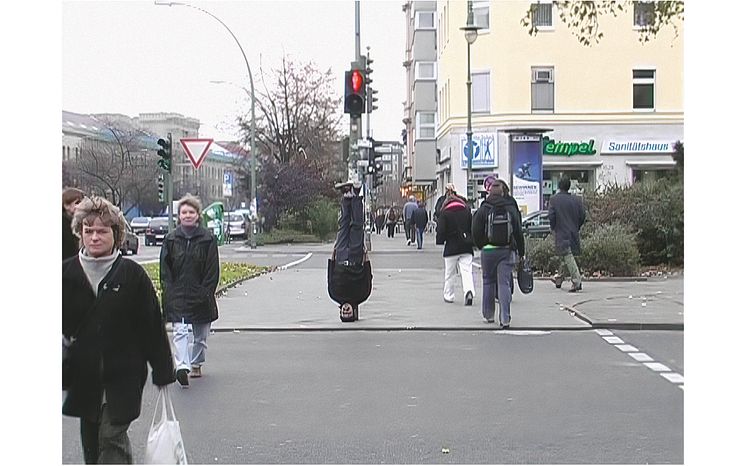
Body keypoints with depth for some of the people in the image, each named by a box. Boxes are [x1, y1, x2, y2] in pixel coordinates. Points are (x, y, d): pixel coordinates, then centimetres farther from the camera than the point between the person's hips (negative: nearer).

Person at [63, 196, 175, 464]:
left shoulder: (133, 275, -4)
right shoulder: (67, 273, 1)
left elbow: (153, 326, -1)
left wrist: (163, 372, 0)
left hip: (124, 374, -3)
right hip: (83, 376, 3)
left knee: (112, 436, -9)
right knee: (90, 441, 14)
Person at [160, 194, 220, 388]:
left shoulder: (208, 239, -1)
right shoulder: (171, 239, 4)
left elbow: (213, 270, -2)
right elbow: (165, 269, 4)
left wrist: (206, 292, -10)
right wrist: (169, 291, -6)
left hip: (200, 294, 1)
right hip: (177, 296, 0)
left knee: (200, 334, 14)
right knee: (180, 332, -14)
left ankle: (196, 364, 31)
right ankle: (182, 367, -25)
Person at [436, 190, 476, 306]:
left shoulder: (444, 212, -4)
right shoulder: (467, 210, 6)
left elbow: (441, 230, -6)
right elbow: (473, 227, 7)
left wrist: (440, 241, 12)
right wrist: (472, 242, 17)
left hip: (451, 247, -2)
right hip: (466, 248, 2)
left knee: (450, 273, 12)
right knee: (467, 271, -2)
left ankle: (448, 295, 22)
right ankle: (469, 290, -25)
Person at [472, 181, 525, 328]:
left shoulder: (483, 210, -5)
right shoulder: (511, 209, 1)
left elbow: (476, 232, -3)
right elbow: (518, 232, 4)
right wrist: (521, 252, 10)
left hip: (489, 250, -1)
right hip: (507, 250, 1)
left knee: (488, 282, 15)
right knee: (504, 283, -2)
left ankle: (488, 314, 24)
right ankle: (505, 319, -9)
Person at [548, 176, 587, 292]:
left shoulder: (553, 199, -7)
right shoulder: (576, 199, 4)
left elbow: (551, 216, -11)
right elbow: (582, 216, 4)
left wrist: (552, 228, 6)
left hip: (561, 232, -5)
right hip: (573, 233, 5)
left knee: (568, 257, -8)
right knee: (567, 256, 19)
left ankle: (577, 281, -18)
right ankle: (559, 278, 33)